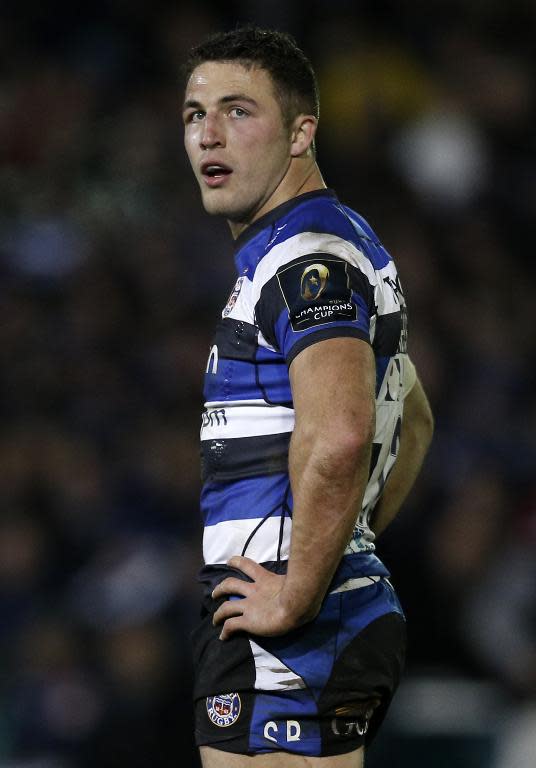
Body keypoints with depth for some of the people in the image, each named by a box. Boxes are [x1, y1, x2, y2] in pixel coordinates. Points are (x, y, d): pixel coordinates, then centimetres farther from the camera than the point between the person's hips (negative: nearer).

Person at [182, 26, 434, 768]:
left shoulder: (307, 255, -14)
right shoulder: (350, 245, 19)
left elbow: (338, 435, -31)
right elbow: (413, 423, 32)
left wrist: (296, 594, -23)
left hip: (286, 643, -10)